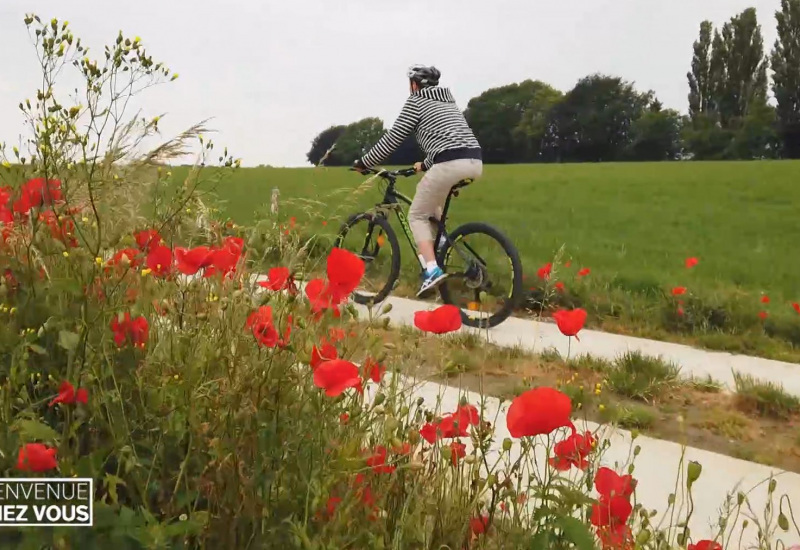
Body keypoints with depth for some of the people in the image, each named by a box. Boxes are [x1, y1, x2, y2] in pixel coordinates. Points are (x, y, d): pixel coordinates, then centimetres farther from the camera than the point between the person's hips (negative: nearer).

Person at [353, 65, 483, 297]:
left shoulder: (416, 100, 7)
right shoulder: (448, 100, 29)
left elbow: (393, 138, 4)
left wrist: (363, 162, 14)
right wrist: (425, 165, 50)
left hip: (450, 164, -8)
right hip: (475, 162, 8)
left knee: (417, 216, 6)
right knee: (433, 208, 30)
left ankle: (432, 270, -11)